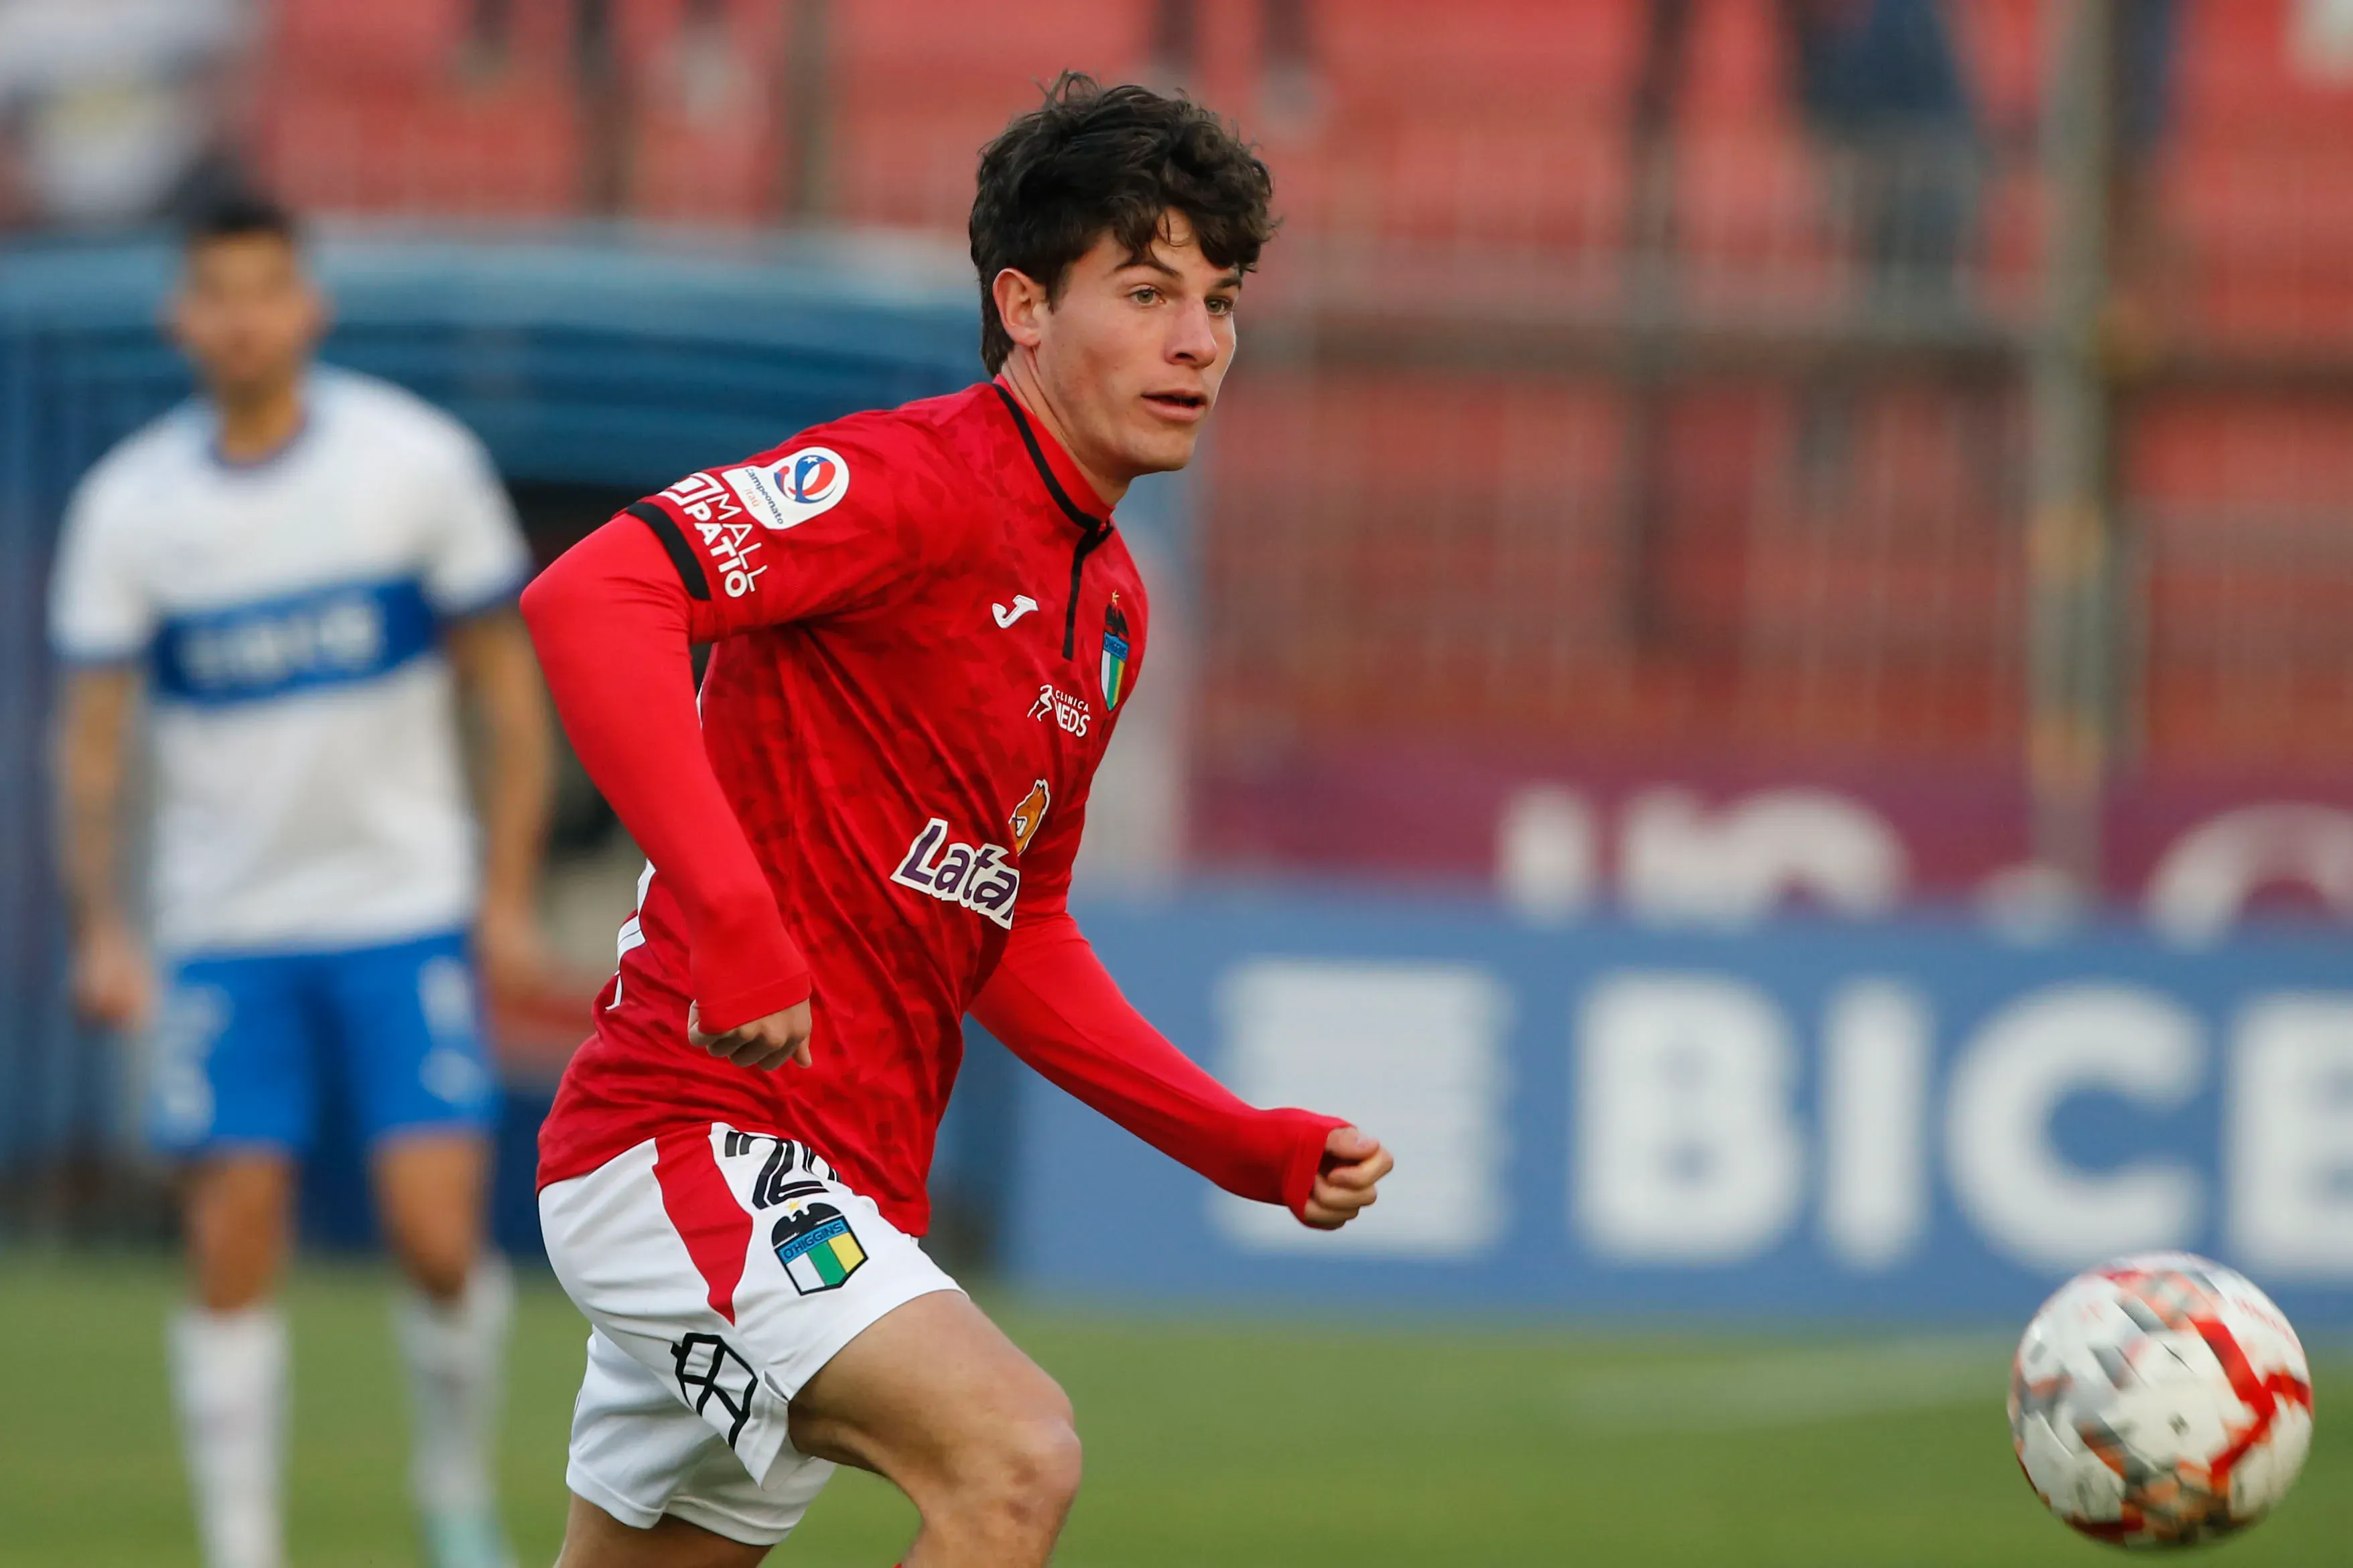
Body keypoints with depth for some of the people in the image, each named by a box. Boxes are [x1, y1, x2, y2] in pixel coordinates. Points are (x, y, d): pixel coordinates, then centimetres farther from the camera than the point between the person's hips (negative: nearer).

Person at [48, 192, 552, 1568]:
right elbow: (93, 732, 3)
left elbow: (508, 685, 2)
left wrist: (510, 896, -3)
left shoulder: (421, 462, -5)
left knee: (438, 1233, -11)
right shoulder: (130, 506, -1)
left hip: (408, 909, -1)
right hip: (226, 927, 1)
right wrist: (102, 923, -9)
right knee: (233, 1246, -4)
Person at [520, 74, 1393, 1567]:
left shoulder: (1113, 606, 17)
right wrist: (734, 923, -34)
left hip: (844, 1196, 10)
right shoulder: (916, 479, -13)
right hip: (697, 1135, -10)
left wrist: (1259, 1149, 16)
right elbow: (589, 599, -27)